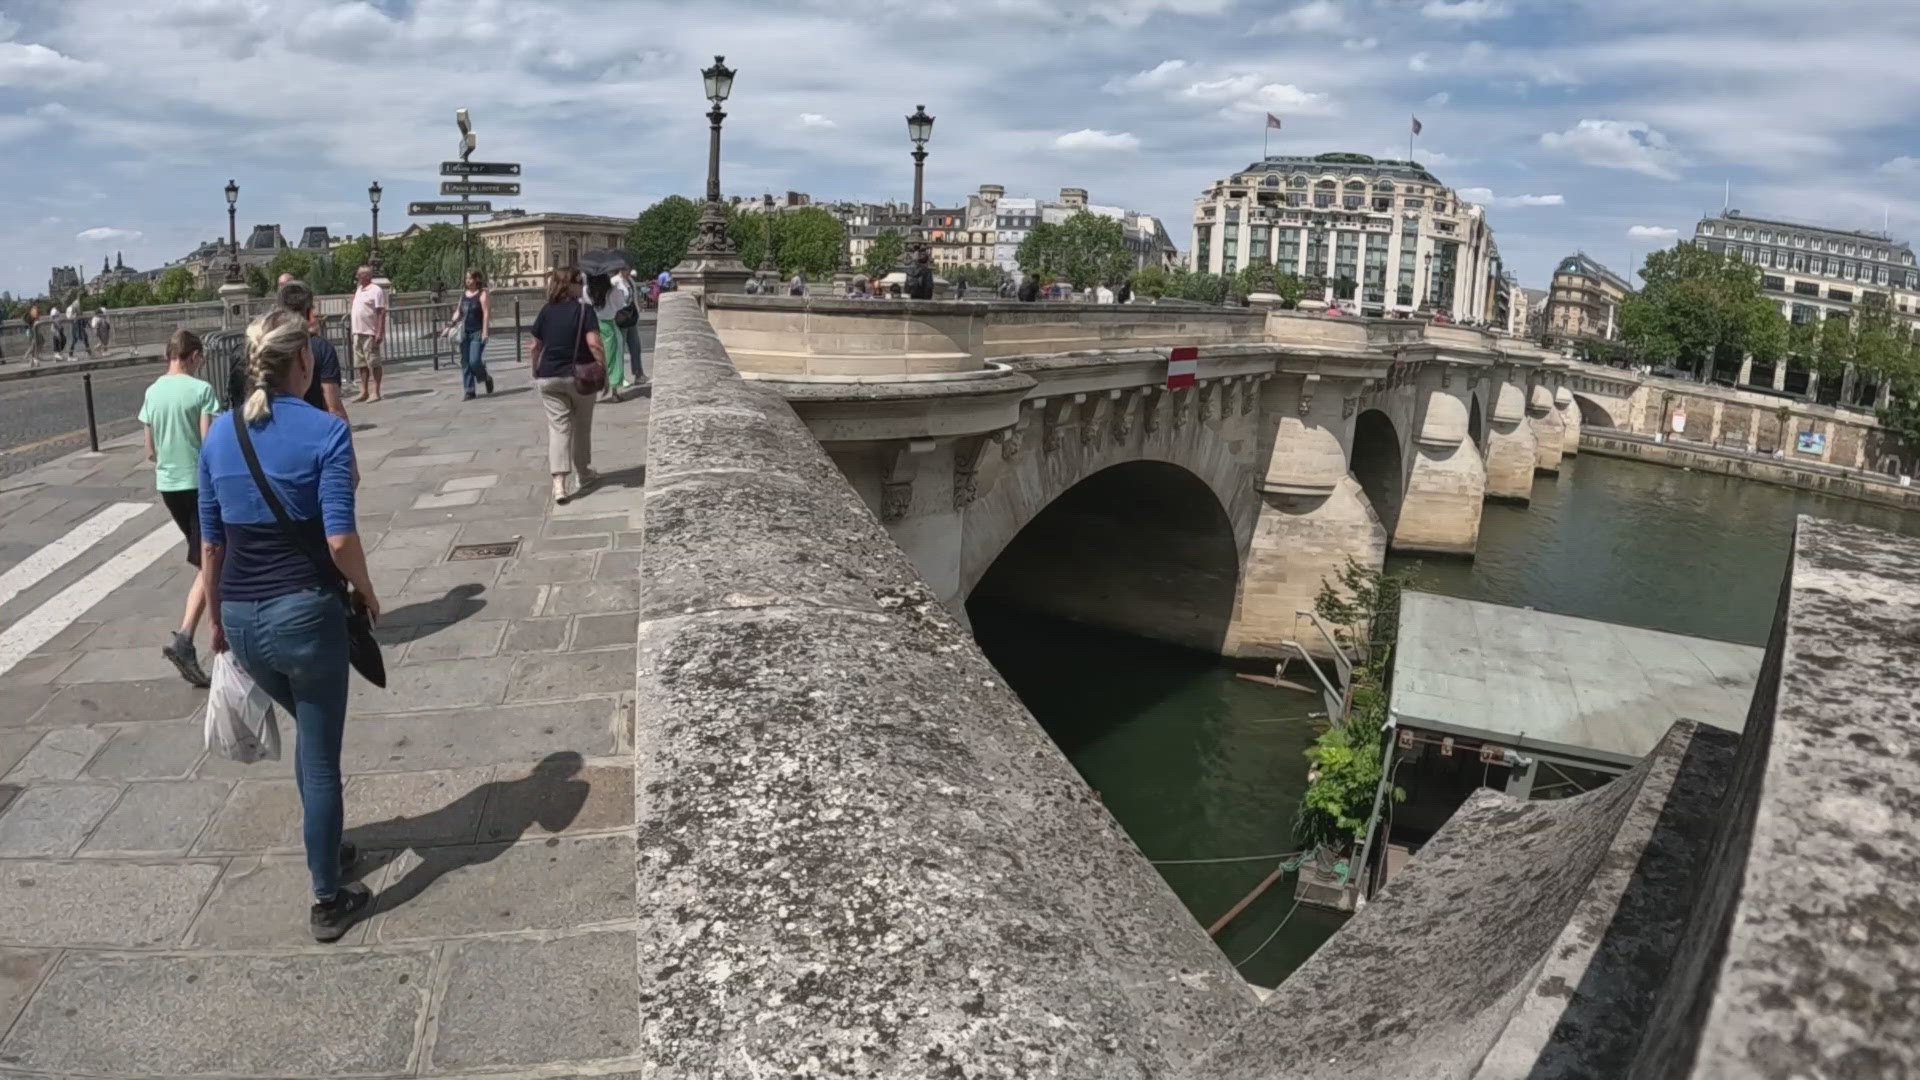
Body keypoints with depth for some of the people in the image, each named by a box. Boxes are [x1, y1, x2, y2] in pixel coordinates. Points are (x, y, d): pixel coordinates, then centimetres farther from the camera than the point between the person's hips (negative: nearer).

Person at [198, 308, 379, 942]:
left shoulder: (219, 434, 4)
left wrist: (218, 621, 19)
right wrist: (365, 590, -1)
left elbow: (211, 543, 8)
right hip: (305, 611, -6)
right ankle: (328, 900, 16)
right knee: (320, 754, 6)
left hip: (242, 618, 6)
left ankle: (325, 850, 40)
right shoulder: (325, 431, -13)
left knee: (308, 730, 28)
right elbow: (339, 538, -19)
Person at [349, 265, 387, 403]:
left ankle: (375, 392, -1)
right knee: (361, 364, 10)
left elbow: (382, 312, -13)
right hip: (358, 332, 9)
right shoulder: (359, 289, 18)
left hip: (370, 333, -9)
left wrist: (379, 332, -19)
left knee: (373, 363, -5)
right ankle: (364, 392, 15)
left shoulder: (376, 290, -8)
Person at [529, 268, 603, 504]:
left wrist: (535, 373, 19)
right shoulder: (584, 310, -8)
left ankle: (559, 484, -13)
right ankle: (582, 473, 32)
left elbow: (534, 346, 6)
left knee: (558, 427, 0)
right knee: (581, 426, 16)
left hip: (549, 378, 2)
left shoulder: (546, 311, 3)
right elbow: (594, 344, -18)